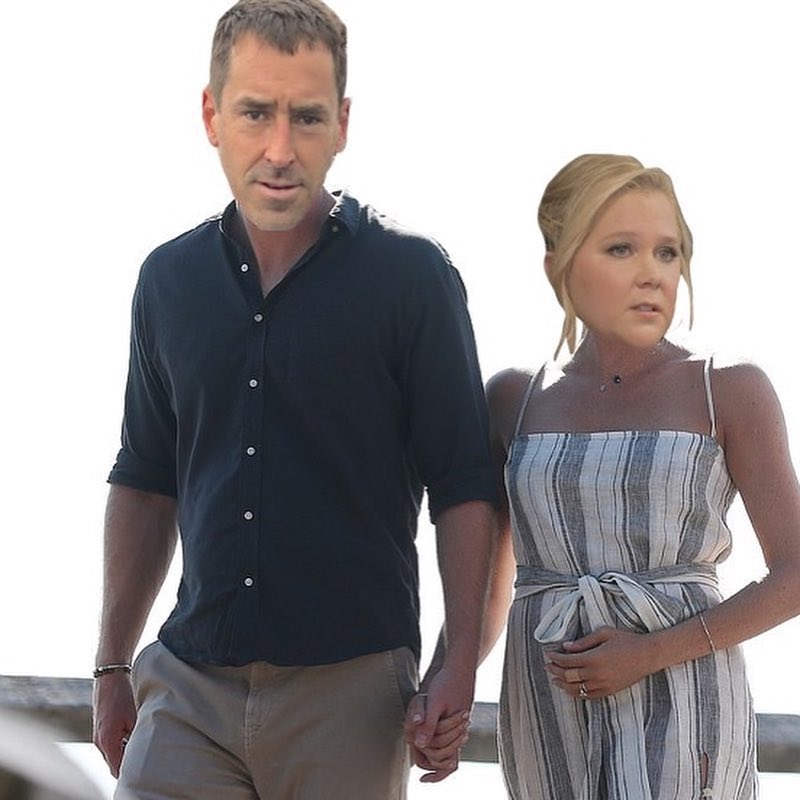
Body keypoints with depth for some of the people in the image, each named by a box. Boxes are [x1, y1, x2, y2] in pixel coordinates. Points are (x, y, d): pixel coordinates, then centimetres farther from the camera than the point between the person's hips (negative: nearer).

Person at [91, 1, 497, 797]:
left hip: (350, 690, -3)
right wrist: (112, 665, 15)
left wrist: (457, 670, -9)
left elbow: (461, 486, -1)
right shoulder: (170, 278, 10)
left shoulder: (410, 275, -2)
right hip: (190, 684, 3)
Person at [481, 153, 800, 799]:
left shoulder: (730, 392, 0)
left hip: (681, 703, -4)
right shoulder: (514, 400, 9)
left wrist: (652, 654, -12)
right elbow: (487, 578, 15)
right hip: (549, 710, 4)